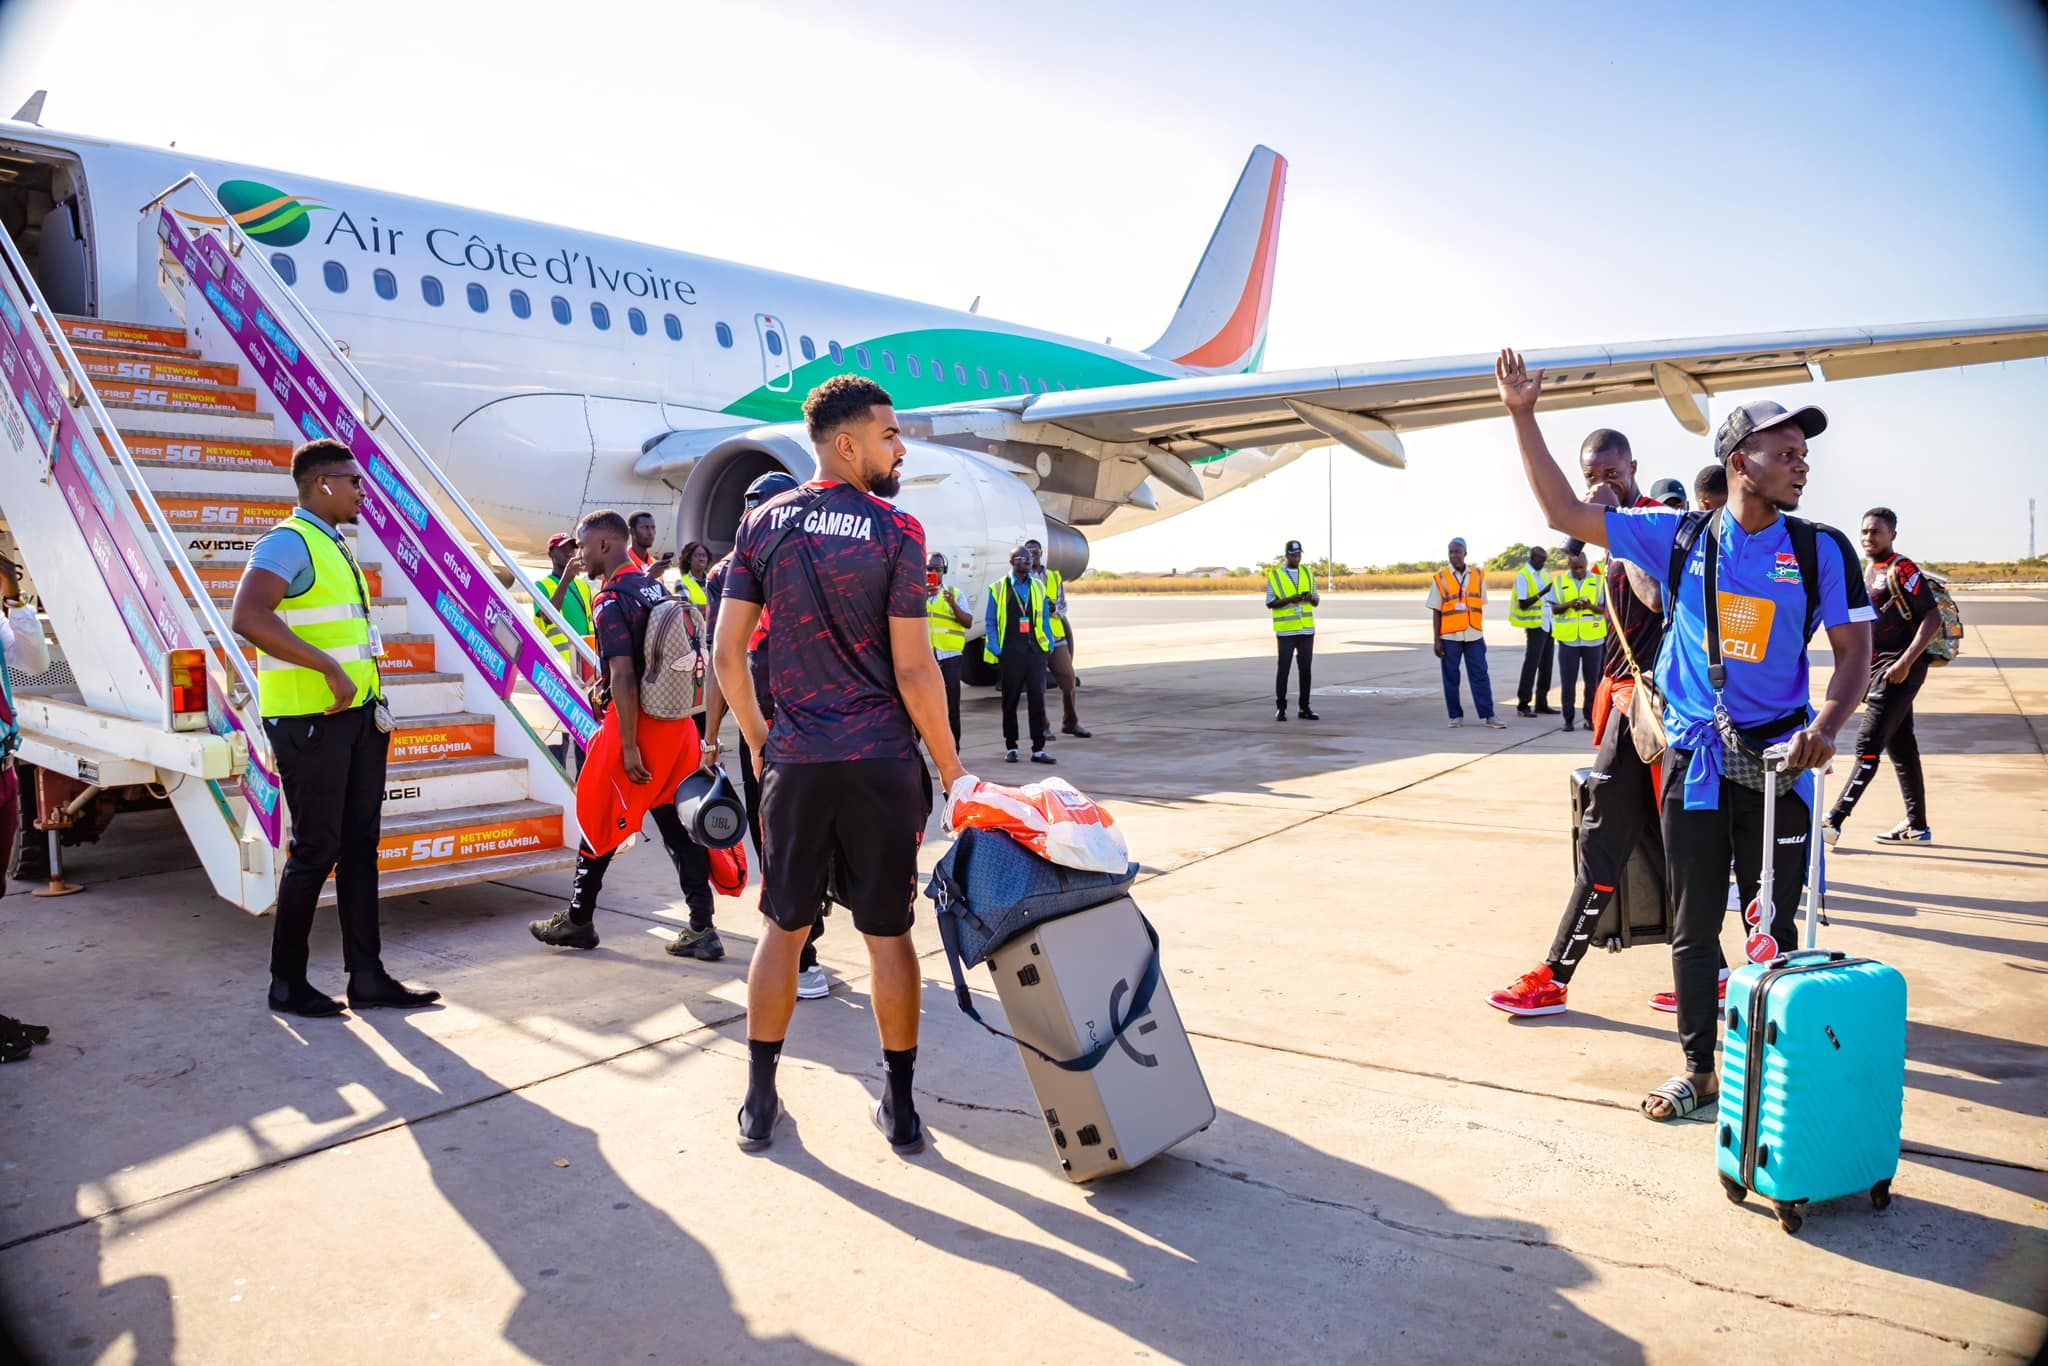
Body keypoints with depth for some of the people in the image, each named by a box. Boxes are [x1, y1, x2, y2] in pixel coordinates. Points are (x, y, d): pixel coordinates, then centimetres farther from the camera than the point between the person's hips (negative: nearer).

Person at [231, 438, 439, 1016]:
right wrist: (329, 668, -28)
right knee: (316, 849, -1)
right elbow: (247, 617, -27)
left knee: (360, 845, 10)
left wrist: (373, 698, 15)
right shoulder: (289, 542, -11)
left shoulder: (336, 547, 18)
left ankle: (367, 976, 17)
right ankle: (287, 982, 14)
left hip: (357, 715, 9)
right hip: (310, 721, -9)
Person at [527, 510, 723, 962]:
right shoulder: (658, 589, 12)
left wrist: (629, 747, -20)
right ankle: (702, 928, 7)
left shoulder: (611, 601, -13)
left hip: (637, 722, -7)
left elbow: (624, 676, -20)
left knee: (598, 819, 9)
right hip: (678, 721, 7)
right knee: (679, 825, 8)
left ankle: (578, 919, 23)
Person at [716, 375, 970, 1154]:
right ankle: (900, 1109, 19)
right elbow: (913, 669, -10)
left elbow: (727, 653, 2)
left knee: (783, 928, 13)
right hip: (883, 763, -3)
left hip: (795, 762, 3)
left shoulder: (764, 524, 4)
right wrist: (950, 768, 0)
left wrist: (757, 737, 16)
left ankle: (759, 1105, 22)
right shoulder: (895, 532, -7)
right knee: (888, 934, 7)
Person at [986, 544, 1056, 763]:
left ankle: (1038, 749, 0)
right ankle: (1011, 747, 15)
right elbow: (989, 622, 2)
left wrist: (1048, 645, 6)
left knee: (1037, 699, -3)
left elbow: (1045, 619, 15)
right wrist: (996, 650, -6)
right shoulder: (998, 588, 2)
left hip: (1035, 651, 2)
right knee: (1010, 701, 6)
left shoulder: (1038, 587, 12)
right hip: (1011, 653, -2)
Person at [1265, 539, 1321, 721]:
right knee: (1283, 669, -2)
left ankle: (1304, 708, 13)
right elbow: (1269, 603, -5)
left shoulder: (1308, 573, 9)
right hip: (1285, 630, -4)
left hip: (1306, 629, 4)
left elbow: (1317, 602, 11)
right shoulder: (1274, 575, -3)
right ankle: (1280, 708, 6)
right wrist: (1289, 599, -19)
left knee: (1305, 668, 5)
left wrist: (1311, 597, -12)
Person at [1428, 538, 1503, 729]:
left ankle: (1488, 716, 1)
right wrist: (1437, 640, -4)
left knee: (1481, 676, -1)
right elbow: (1436, 612, 0)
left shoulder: (1478, 575, 6)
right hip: (1449, 636, -1)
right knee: (1451, 677, 4)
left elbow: (1480, 607, 12)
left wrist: (1481, 633, 12)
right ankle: (1456, 716, 13)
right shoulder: (1440, 578, 0)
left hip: (1474, 636, 1)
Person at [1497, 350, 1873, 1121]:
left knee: (1773, 931, 7)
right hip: (1693, 761, 1)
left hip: (1777, 764, -1)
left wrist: (1825, 726, -22)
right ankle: (1698, 1069, 25)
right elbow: (1565, 514, 1)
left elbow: (1854, 650, -2)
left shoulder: (1821, 550, -2)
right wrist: (1524, 417, -3)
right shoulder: (1679, 535, 0)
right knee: (1693, 928, 10)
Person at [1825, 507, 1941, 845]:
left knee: (1868, 745, -11)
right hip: (1878, 670, 9)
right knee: (1900, 746, 13)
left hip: (1899, 670, -9)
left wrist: (1904, 664, -23)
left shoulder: (1902, 570, -11)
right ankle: (1917, 826, 21)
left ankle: (1834, 823, -13)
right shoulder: (1869, 573, 15)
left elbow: (1932, 618, -17)